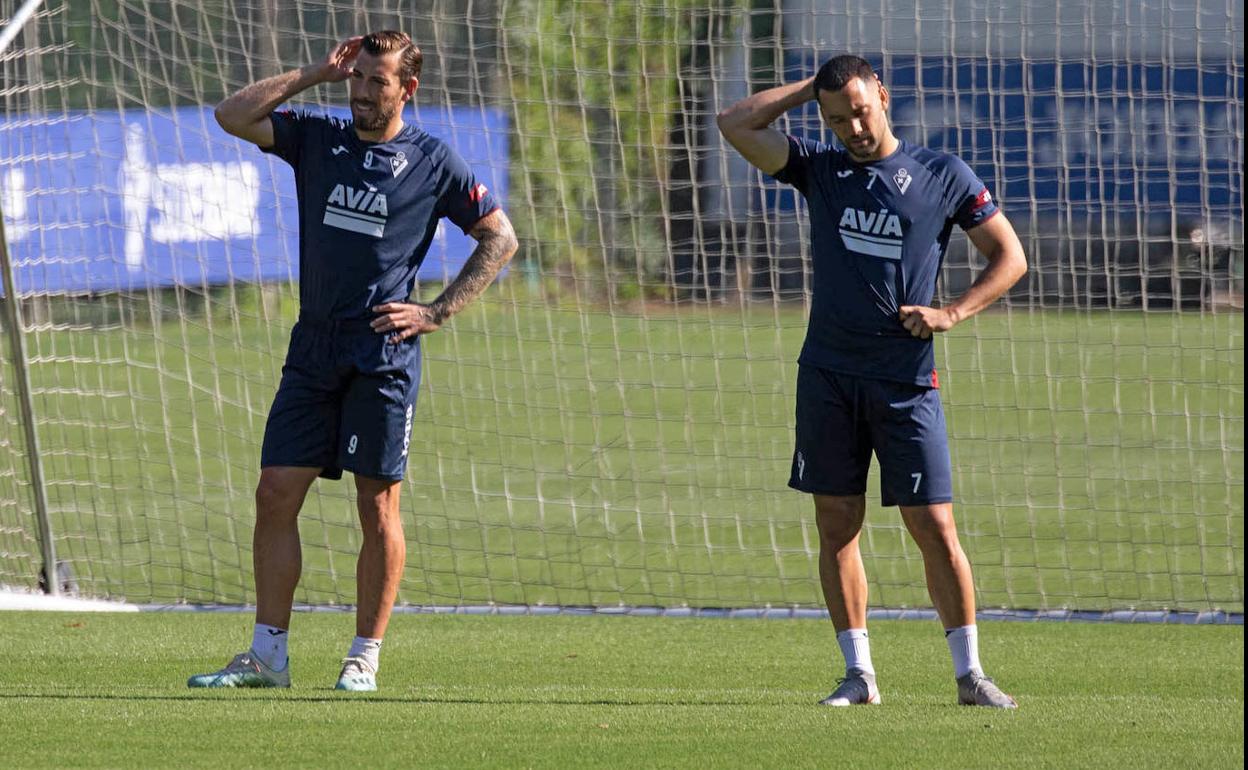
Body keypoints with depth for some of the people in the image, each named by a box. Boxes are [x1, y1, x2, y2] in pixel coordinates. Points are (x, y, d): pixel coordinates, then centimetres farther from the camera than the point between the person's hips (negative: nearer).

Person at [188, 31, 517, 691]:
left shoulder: (432, 161, 1)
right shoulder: (317, 140, 10)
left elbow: (499, 239, 6)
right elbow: (232, 116, 2)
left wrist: (435, 313, -2)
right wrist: (315, 75, -1)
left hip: (382, 355, -4)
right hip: (313, 351, 4)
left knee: (377, 506, -1)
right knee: (275, 494, -1)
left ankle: (364, 659, 5)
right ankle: (267, 655, 4)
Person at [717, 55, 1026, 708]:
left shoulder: (942, 176, 3)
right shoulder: (820, 170, 10)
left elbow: (1010, 257, 6)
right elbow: (735, 124, 4)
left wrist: (951, 314, -7)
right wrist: (810, 88, 5)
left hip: (904, 380, -3)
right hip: (828, 376, 3)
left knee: (934, 526, -5)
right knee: (837, 526, 2)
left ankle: (969, 672, 1)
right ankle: (858, 673, 8)